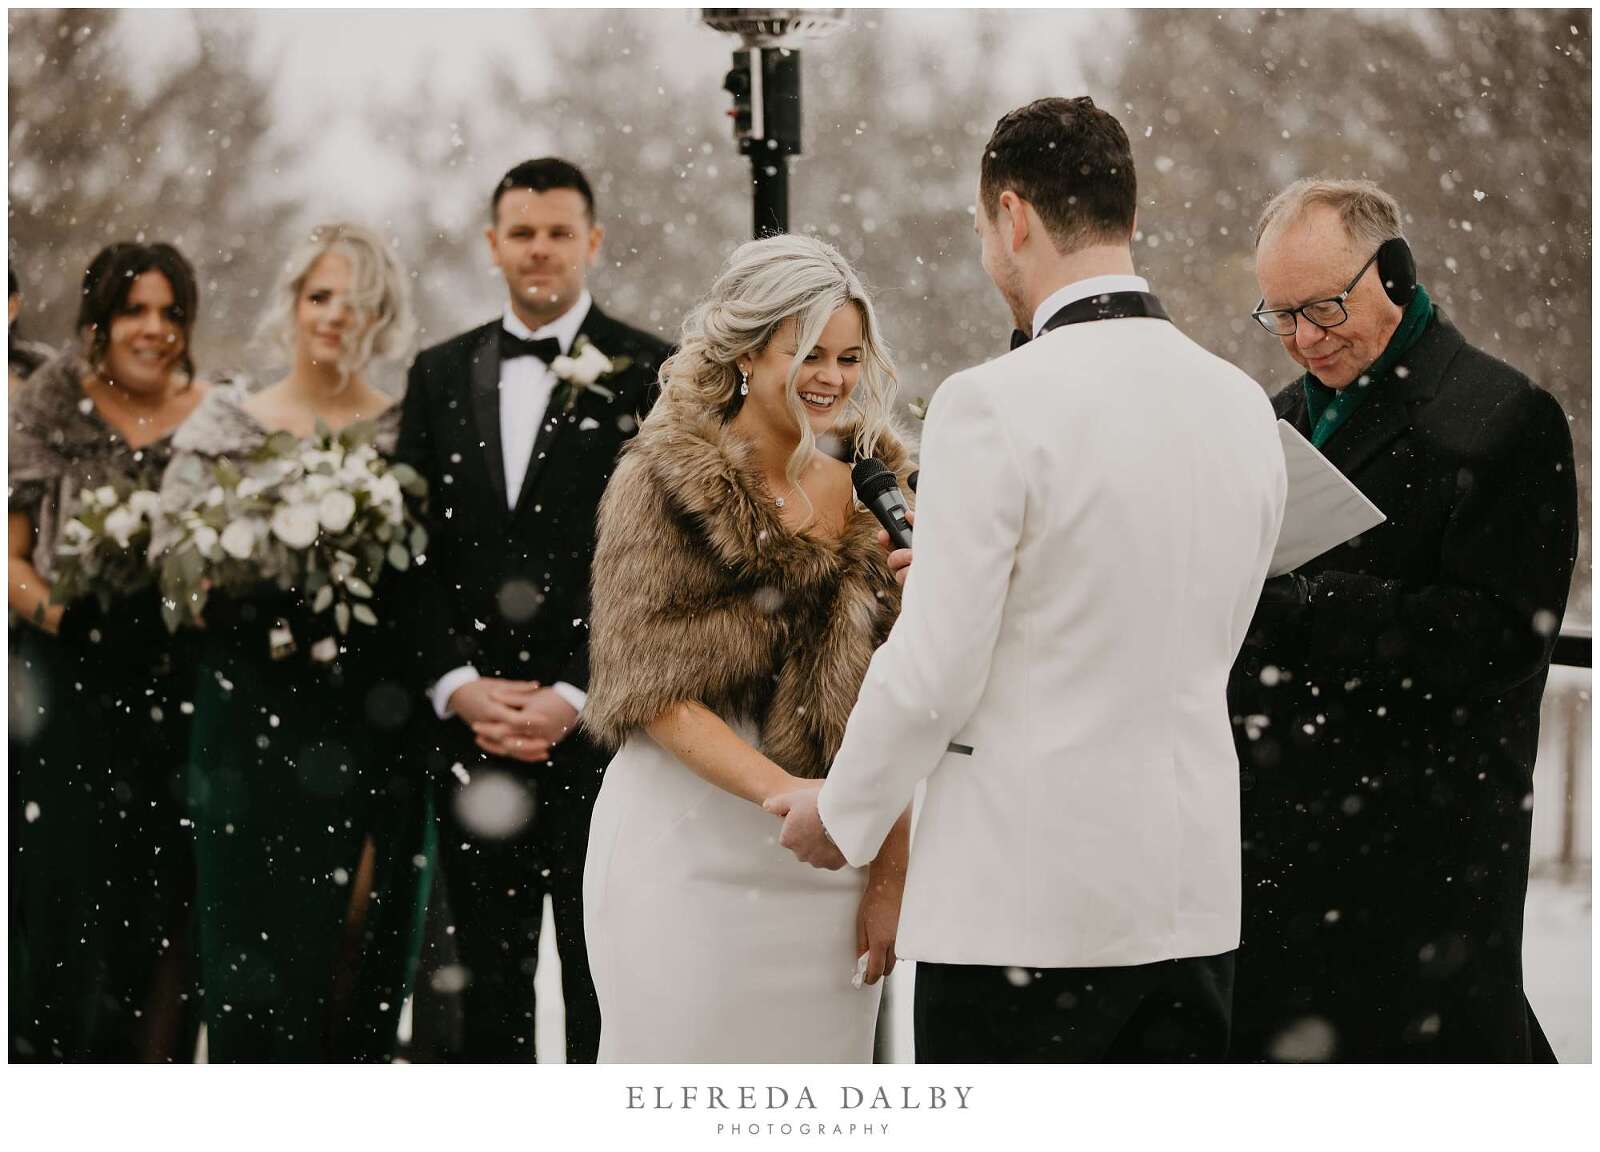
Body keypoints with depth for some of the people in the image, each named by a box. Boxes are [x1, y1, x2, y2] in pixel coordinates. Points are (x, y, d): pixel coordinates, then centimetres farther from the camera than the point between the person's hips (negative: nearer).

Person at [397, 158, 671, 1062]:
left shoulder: (650, 374, 0)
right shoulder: (442, 375, 13)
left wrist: (575, 698, -11)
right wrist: (459, 685, -5)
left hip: (598, 729, -3)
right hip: (470, 729, 3)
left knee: (603, 977, 0)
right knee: (486, 978, 8)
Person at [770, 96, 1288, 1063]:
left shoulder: (994, 406, -14)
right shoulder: (1243, 406, 6)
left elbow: (934, 672, -13)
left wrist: (844, 817, 4)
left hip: (1026, 899, -6)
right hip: (1194, 885, 6)